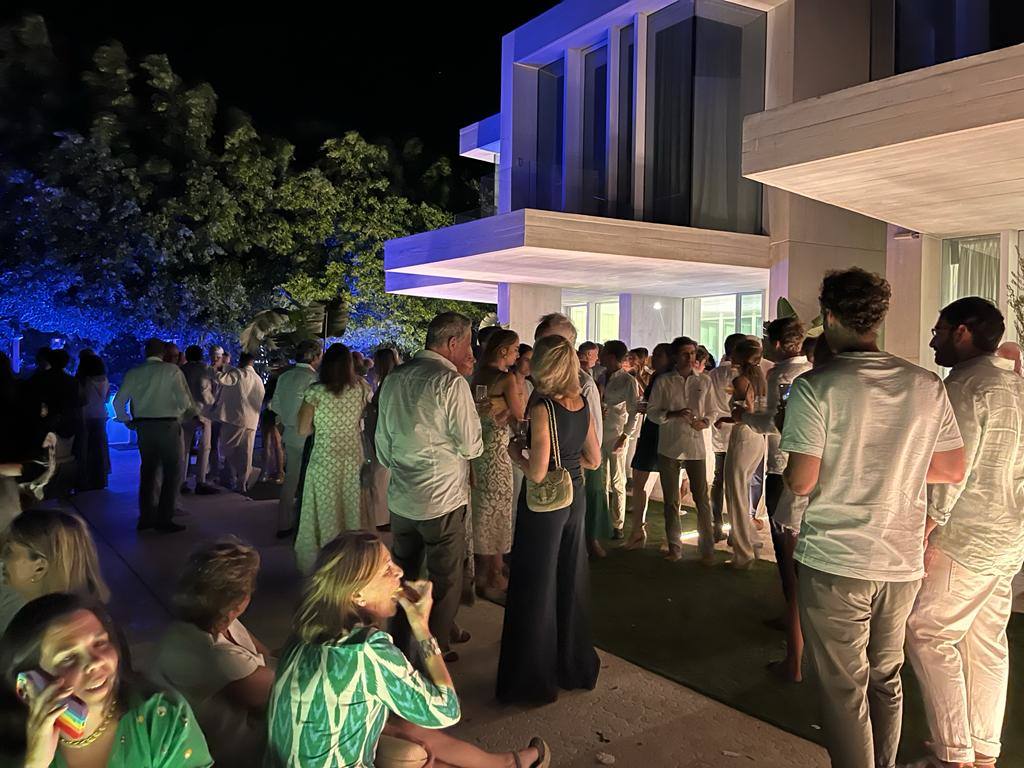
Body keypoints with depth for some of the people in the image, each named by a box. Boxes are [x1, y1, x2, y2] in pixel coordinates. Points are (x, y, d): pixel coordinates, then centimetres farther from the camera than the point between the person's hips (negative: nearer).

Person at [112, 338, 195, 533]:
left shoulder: (133, 373, 6)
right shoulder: (172, 370, -6)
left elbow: (118, 402, 3)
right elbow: (184, 400, -13)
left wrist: (127, 421, 17)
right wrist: (189, 409, 8)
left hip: (143, 426, 5)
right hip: (167, 424, -5)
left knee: (148, 470, 16)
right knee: (172, 472, 3)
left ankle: (146, 517, 23)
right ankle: (164, 520, 2)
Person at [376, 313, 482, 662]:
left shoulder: (394, 378, 6)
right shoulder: (452, 382, -17)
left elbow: (383, 444, 12)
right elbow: (472, 446, -12)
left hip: (400, 499, 7)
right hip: (442, 502, -7)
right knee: (446, 581, 10)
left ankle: (397, 647, 33)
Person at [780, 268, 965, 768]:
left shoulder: (814, 387, -15)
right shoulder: (927, 385, 1)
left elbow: (801, 482, -16)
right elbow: (954, 470, 8)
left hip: (835, 563, -5)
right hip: (903, 561, 5)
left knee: (845, 690, 8)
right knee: (886, 680, 22)